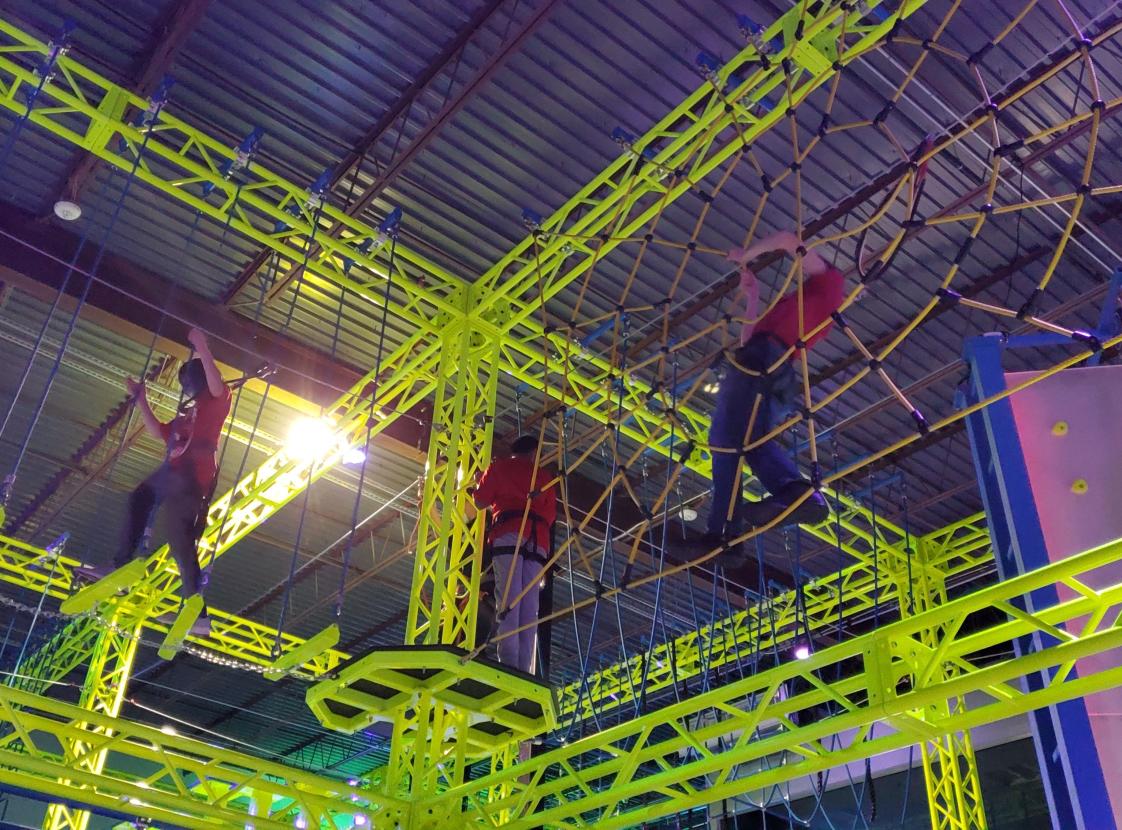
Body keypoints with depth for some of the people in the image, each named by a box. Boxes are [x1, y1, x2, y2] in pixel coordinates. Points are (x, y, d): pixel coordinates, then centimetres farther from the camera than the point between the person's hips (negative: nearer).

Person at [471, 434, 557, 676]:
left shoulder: (499, 466, 19)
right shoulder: (545, 475, 27)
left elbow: (480, 502, 17)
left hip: (509, 534, -3)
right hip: (538, 540, 3)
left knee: (508, 600, -14)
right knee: (529, 606, -3)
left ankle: (508, 665, -29)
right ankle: (524, 669, -15)